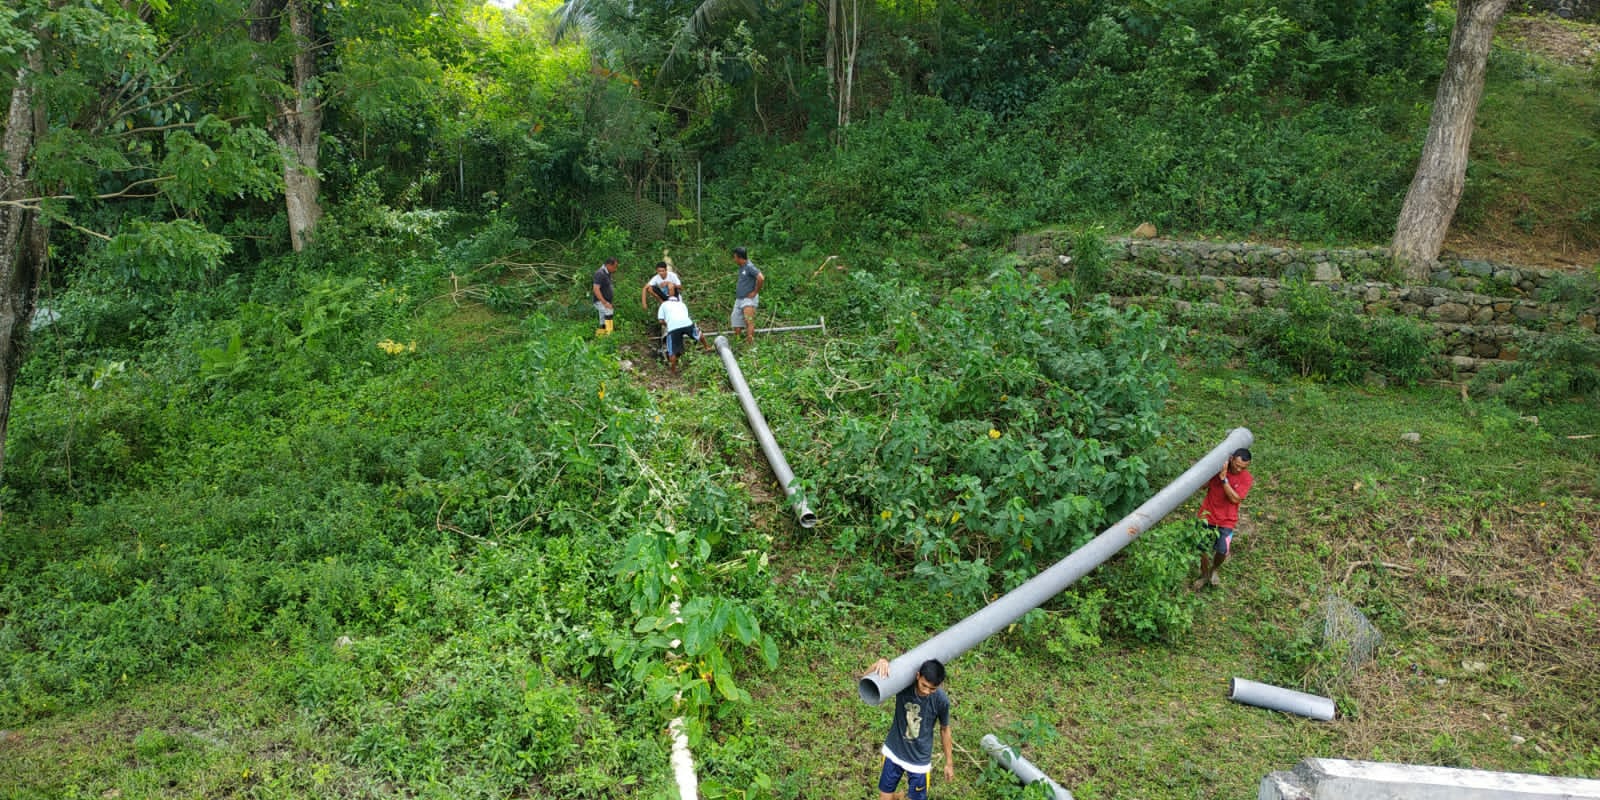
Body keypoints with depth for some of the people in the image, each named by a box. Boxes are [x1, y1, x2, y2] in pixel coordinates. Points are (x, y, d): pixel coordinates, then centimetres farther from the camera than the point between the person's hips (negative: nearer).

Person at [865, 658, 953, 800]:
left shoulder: (941, 700, -23)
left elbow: (944, 729, -5)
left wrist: (949, 763, 5)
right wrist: (880, 663, -46)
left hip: (919, 760, -1)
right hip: (894, 752, 2)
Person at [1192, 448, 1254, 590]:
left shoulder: (1247, 478, -11)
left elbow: (1235, 498, -20)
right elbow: (1204, 485, -9)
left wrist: (1223, 478, -28)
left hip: (1227, 520, -1)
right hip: (1208, 515, 1)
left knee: (1222, 551, -13)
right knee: (1203, 548, 5)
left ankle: (1214, 570, 21)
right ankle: (1204, 575, 32)